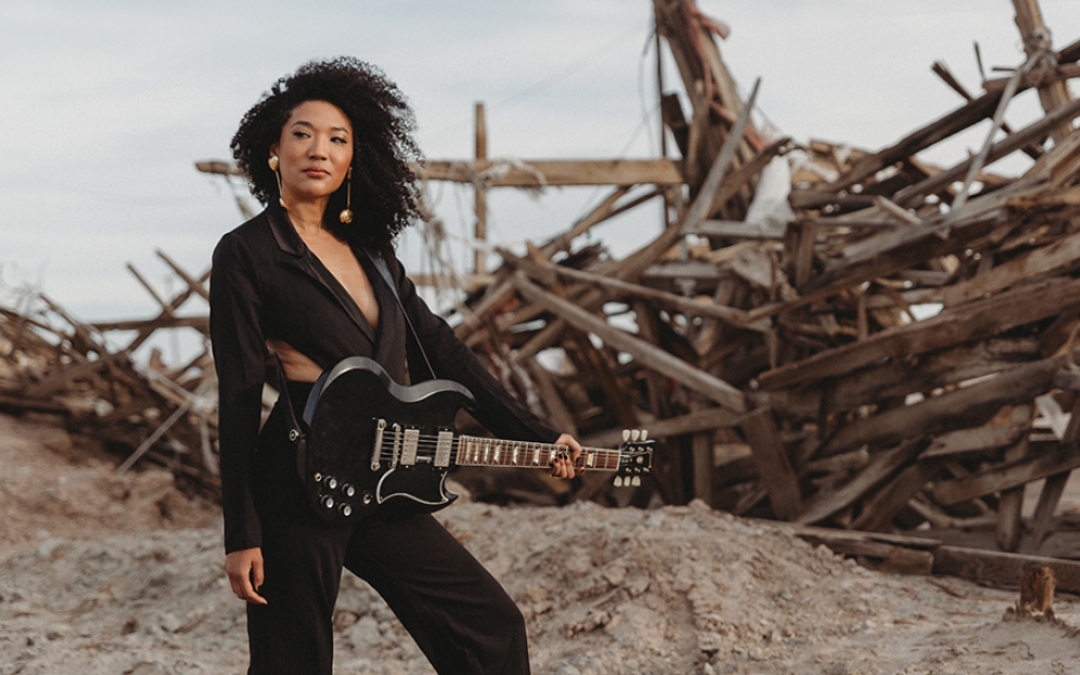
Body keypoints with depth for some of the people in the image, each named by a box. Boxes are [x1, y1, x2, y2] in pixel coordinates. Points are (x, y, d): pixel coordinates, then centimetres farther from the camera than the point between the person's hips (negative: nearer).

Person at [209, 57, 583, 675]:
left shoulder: (369, 248, 14)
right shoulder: (246, 254, -6)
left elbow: (443, 352, 14)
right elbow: (238, 398, -10)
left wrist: (539, 437, 8)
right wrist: (242, 535, -13)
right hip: (298, 489, -7)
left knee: (493, 625, 9)